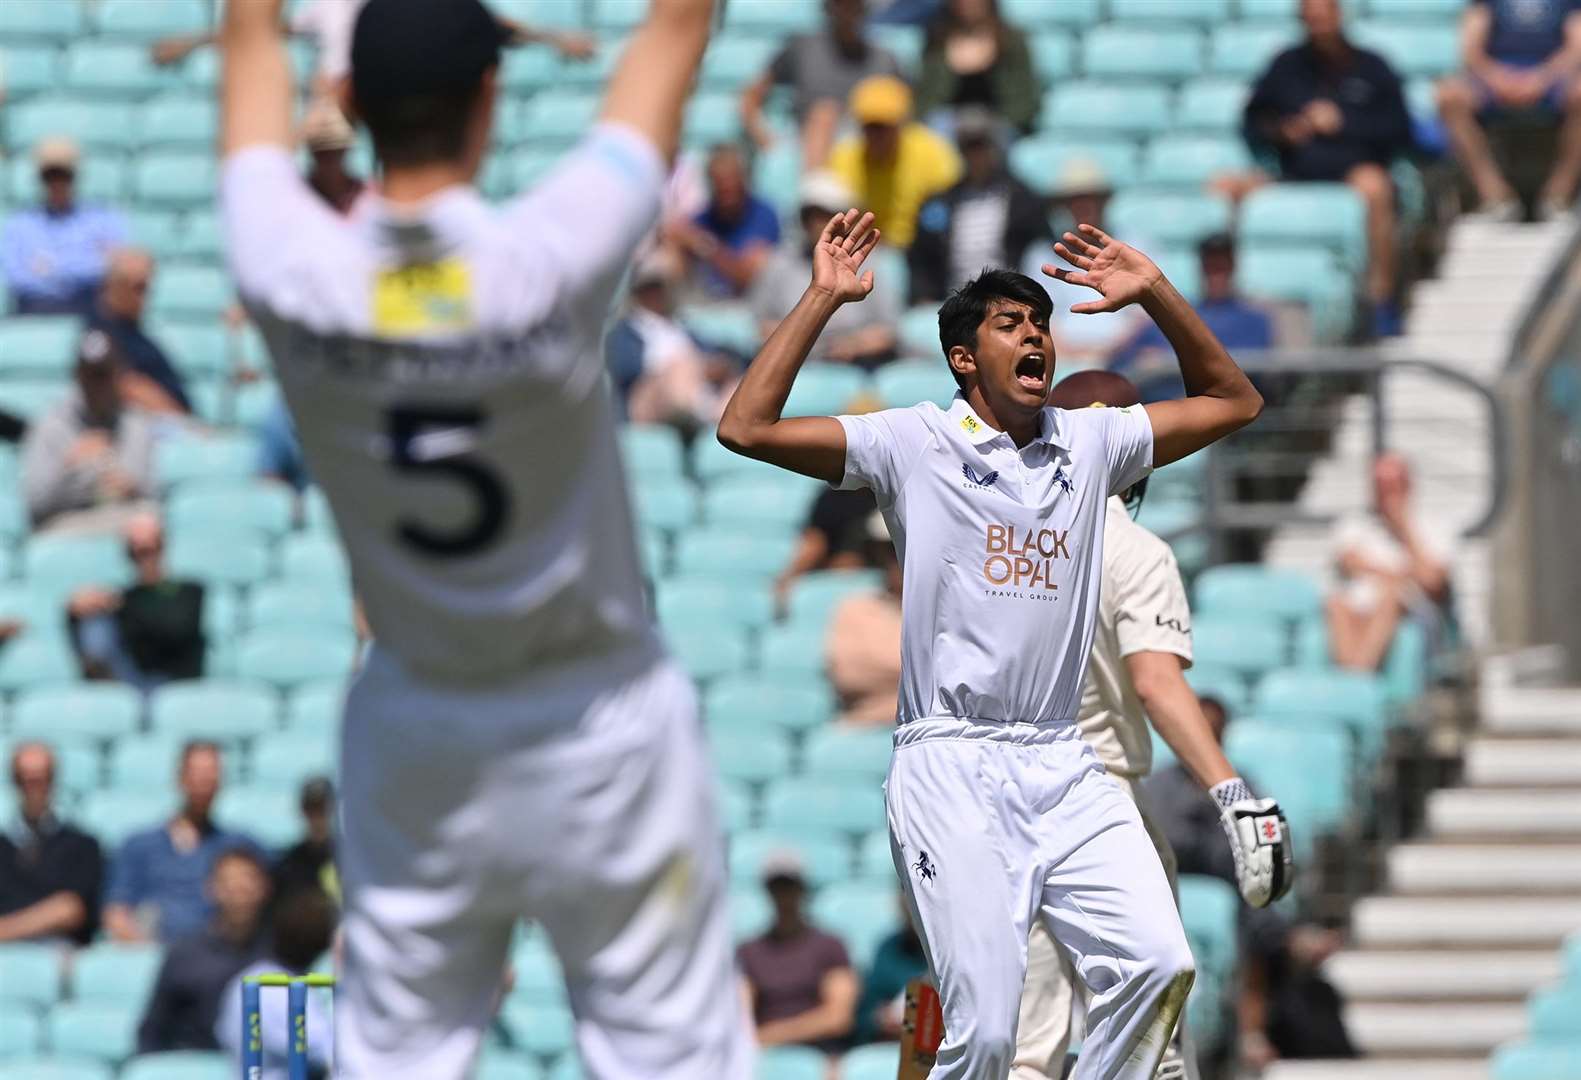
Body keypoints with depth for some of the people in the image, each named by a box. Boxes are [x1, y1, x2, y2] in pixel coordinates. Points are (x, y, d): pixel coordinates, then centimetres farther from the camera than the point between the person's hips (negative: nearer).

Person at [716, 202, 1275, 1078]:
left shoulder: (1091, 442, 14)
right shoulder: (914, 444, 1)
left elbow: (1232, 402, 20)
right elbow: (746, 428, -8)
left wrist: (1155, 294, 10)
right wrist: (824, 299, -8)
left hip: (1065, 768, 4)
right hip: (954, 773, -4)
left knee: (1157, 965, -14)